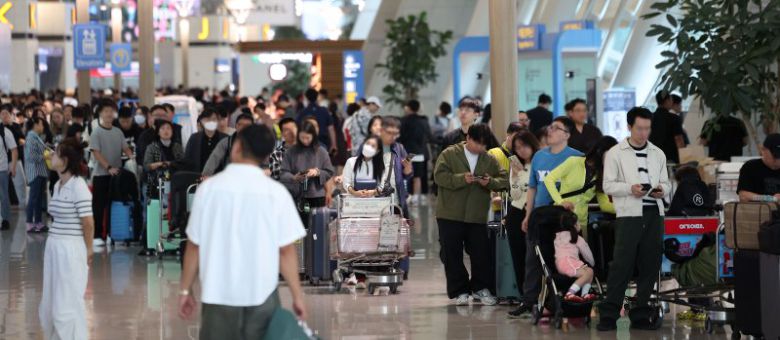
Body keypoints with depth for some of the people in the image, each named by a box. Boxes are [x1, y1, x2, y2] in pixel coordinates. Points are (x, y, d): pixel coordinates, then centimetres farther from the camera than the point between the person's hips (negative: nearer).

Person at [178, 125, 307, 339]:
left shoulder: (209, 188, -5)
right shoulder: (276, 192, -6)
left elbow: (194, 246, -1)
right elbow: (286, 250, -6)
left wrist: (185, 289, 10)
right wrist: (298, 295, 4)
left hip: (218, 294, 0)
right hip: (261, 295, 0)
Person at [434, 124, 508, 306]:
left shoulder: (489, 160, 8)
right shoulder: (449, 154, -1)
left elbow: (503, 180, 4)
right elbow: (439, 175, -12)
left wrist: (490, 182, -17)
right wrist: (462, 179, -24)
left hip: (477, 216, 2)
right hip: (450, 215, -2)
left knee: (481, 254, 3)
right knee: (452, 255, 1)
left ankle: (480, 289, 17)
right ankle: (459, 291, 11)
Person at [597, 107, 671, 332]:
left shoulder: (658, 154, 17)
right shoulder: (616, 153, 4)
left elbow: (666, 183, 19)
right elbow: (608, 185, 0)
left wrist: (662, 190, -4)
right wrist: (630, 189, -16)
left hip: (654, 214, 4)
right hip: (629, 214, -4)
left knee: (650, 266, 5)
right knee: (622, 265, -9)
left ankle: (640, 316, 13)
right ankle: (608, 315, -5)